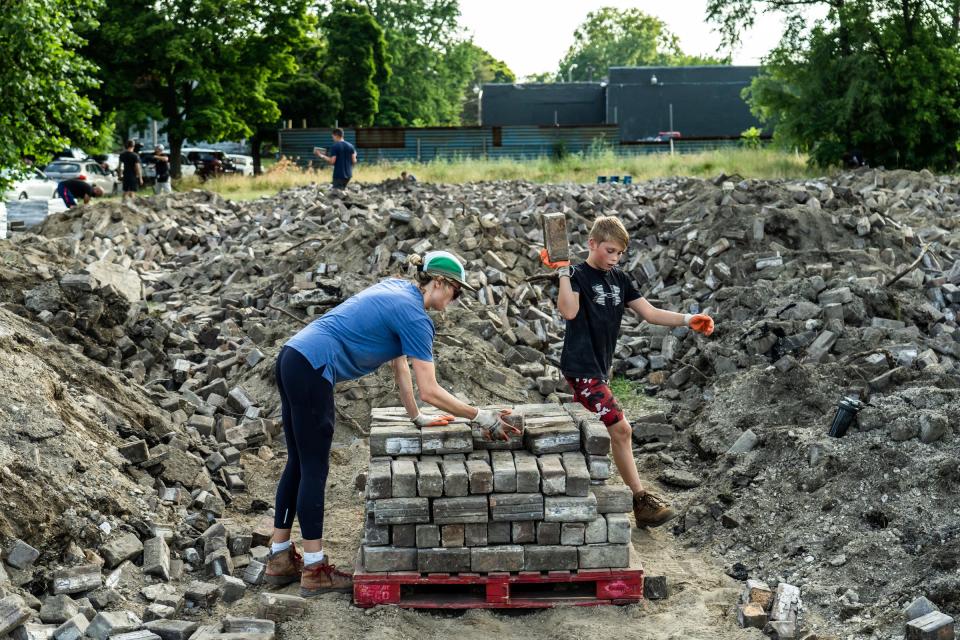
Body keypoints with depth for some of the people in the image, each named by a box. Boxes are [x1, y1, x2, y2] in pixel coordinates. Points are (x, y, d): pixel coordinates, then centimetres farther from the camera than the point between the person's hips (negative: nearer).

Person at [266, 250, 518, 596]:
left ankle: (280, 559, 20)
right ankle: (314, 570, 5)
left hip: (293, 360, 9)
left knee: (299, 464, 14)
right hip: (312, 369, -9)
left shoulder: (397, 289, 16)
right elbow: (429, 391, -13)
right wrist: (480, 416, -5)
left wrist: (416, 417, 23)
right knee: (314, 470, -3)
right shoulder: (413, 315, -11)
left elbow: (399, 360, 20)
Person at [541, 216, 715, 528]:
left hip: (598, 368, 8)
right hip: (580, 367, -8)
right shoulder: (578, 275, -10)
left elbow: (650, 313, 8)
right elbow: (569, 311, -28)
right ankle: (641, 501, -7)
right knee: (620, 428, -12)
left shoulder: (619, 279, 11)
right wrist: (563, 271, -27)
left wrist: (688, 320, -4)